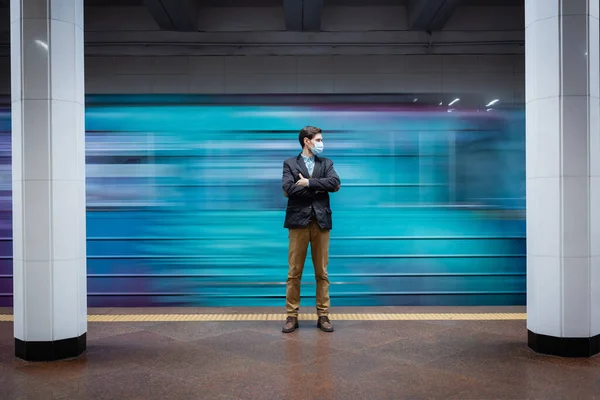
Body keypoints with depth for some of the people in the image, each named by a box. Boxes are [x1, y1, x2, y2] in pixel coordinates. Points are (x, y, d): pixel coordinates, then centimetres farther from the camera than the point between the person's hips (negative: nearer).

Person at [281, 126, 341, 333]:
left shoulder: (326, 163, 12)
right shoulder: (290, 163, 5)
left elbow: (335, 183, -7)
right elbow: (288, 189, -11)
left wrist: (309, 182, -12)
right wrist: (318, 188, -7)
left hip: (321, 221, 2)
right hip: (298, 221, -2)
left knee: (322, 272, 6)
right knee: (294, 272, 2)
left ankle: (323, 315, 14)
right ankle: (292, 316, 11)